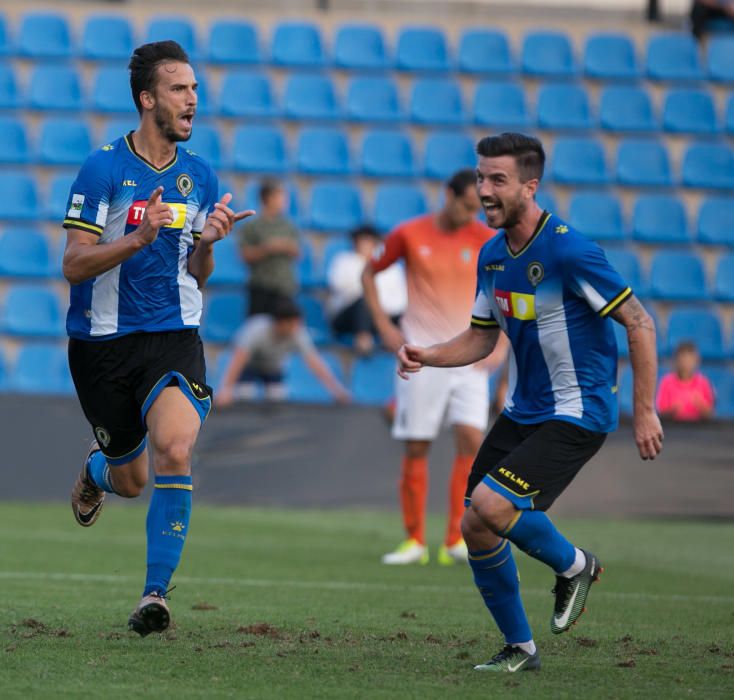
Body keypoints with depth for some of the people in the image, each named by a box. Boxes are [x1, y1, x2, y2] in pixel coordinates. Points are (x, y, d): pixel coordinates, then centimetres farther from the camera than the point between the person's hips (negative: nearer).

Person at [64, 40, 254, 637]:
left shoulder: (200, 177, 6)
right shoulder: (102, 169, -8)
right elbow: (74, 265, -11)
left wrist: (206, 242, -7)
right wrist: (139, 237, -25)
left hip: (174, 336, 2)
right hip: (103, 341, -2)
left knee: (175, 449, -25)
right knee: (131, 482, 10)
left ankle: (156, 593, -17)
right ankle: (98, 469, 50)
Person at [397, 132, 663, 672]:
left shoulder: (568, 250, -20)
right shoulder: (491, 255, 4)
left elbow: (640, 323, -17)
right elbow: (481, 339, 14)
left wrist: (645, 411, -18)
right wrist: (427, 356, -5)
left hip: (576, 414, -8)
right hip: (522, 413, 8)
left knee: (490, 505, -24)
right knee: (475, 528, 2)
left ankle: (574, 565, 5)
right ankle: (520, 648, 20)